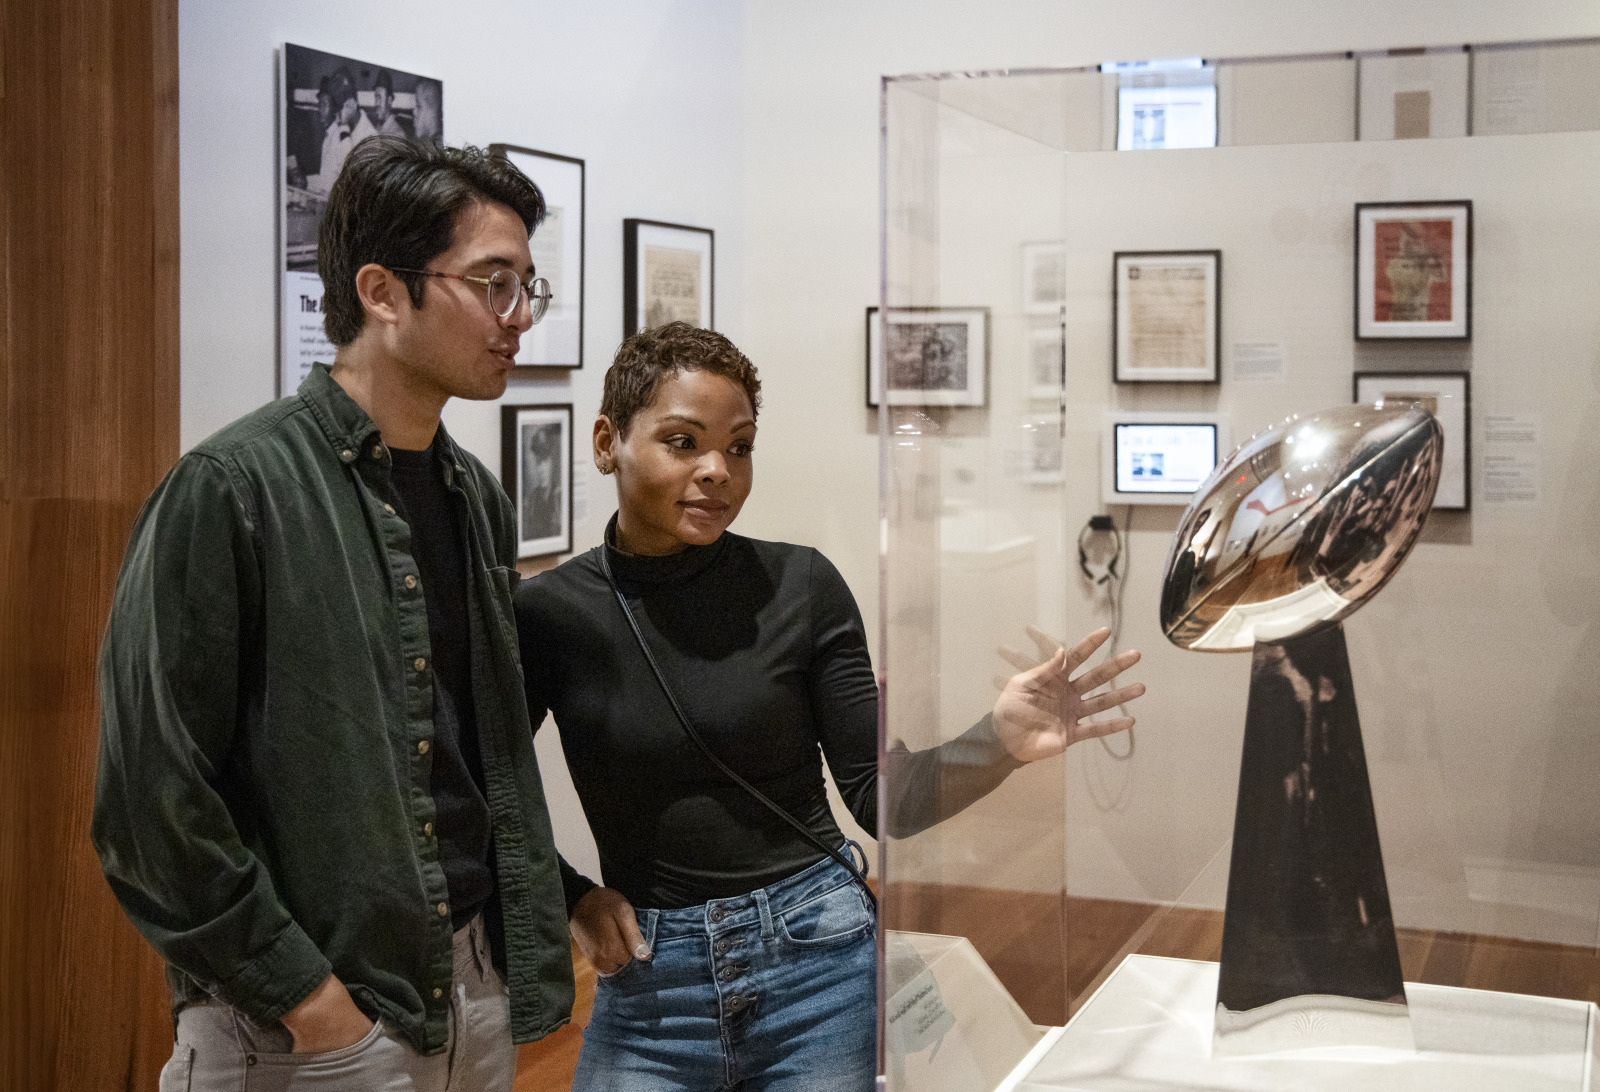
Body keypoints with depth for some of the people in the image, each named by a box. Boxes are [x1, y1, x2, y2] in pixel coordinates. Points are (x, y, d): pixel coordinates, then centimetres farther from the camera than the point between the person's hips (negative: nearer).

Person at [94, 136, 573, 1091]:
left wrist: (553, 900, 9)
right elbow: (151, 794, -16)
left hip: (477, 995, 6)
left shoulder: (479, 499, 7)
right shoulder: (231, 492, -14)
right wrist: (303, 996, -15)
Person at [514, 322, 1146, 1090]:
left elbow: (880, 797, -3)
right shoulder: (547, 614, -4)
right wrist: (569, 895, -4)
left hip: (819, 960, 0)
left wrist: (998, 745, -18)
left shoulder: (798, 586, -4)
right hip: (648, 984, 0)